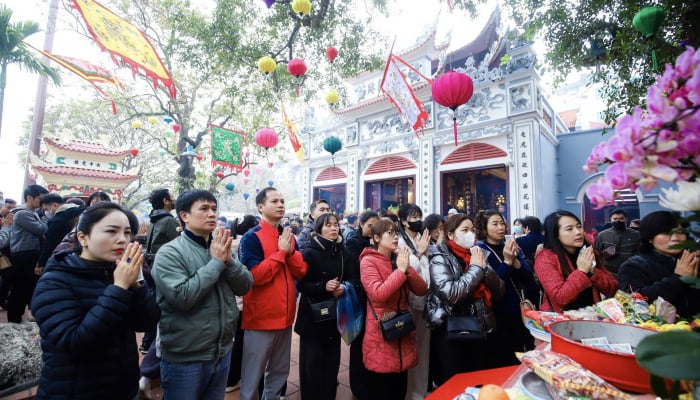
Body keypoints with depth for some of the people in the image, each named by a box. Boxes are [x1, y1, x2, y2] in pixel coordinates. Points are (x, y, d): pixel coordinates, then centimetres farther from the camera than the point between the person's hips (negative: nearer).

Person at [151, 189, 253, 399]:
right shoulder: (169, 253, -14)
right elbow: (182, 297, -25)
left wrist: (228, 260, -18)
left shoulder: (220, 247, 2)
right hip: (185, 359, -5)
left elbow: (245, 286, -3)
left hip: (222, 352, 5)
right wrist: (216, 262, -22)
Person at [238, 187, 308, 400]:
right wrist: (281, 252, -18)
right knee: (253, 375, 10)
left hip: (285, 315, 6)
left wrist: (291, 251, -14)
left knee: (280, 371, 21)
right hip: (261, 317, -6)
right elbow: (255, 275, -22)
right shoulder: (251, 238, -12)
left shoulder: (289, 236, 7)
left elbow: (302, 271, 2)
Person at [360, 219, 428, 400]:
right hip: (381, 334, -6)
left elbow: (422, 290, 0)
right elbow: (378, 294, -26)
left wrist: (407, 268, -16)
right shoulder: (368, 261, -12)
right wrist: (400, 270, -21)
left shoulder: (399, 259, 8)